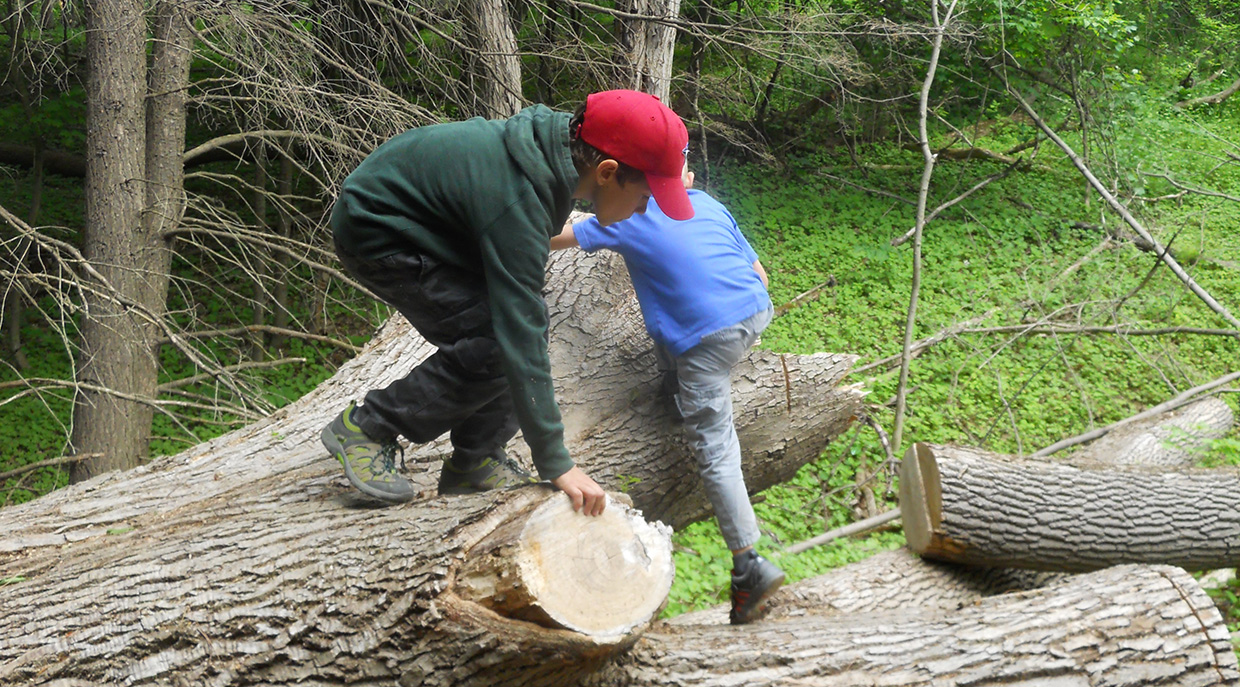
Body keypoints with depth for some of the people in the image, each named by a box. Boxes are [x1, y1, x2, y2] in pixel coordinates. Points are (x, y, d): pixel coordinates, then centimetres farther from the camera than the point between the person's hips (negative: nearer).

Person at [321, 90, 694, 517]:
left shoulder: (555, 139, -12)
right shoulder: (517, 202, -36)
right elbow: (522, 341, -35)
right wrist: (556, 463, -31)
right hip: (376, 237, -9)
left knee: (513, 325, 0)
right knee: (496, 343, -18)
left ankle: (474, 466, 9)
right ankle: (364, 428, -6)